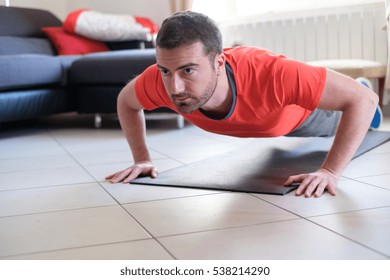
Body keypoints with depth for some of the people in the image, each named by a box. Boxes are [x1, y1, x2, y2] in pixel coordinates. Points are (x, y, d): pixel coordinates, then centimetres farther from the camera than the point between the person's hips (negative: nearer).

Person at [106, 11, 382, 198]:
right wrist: (142, 159, -24)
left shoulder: (270, 74, -53)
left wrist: (330, 172, -49)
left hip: (299, 110, -4)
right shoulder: (162, 80, -42)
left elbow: (364, 97, -44)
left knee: (339, 125, 32)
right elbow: (126, 101, -16)